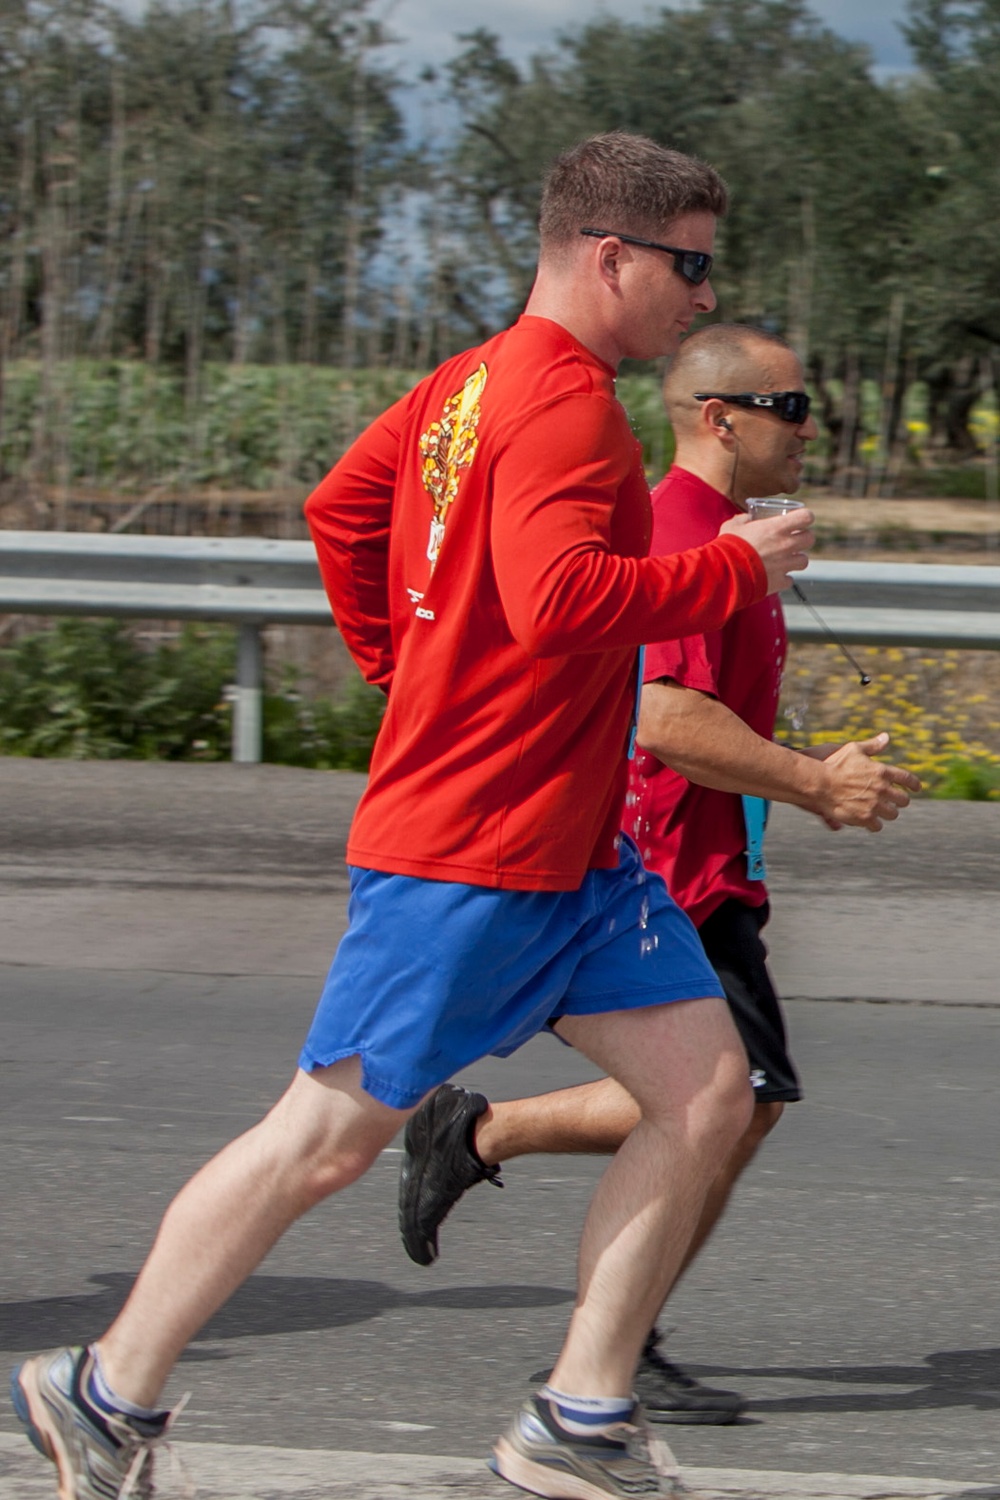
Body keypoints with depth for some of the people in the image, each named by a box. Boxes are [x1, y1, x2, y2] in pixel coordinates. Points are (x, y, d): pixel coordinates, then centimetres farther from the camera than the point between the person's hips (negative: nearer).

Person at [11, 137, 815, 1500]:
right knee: (332, 1136, -2)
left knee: (707, 1091, 3)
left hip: (571, 850, 10)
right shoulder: (563, 403, -17)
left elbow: (341, 508, 23)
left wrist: (407, 665, 26)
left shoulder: (474, 382, 13)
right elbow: (563, 600, -30)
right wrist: (734, 570, -18)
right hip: (470, 850, -10)